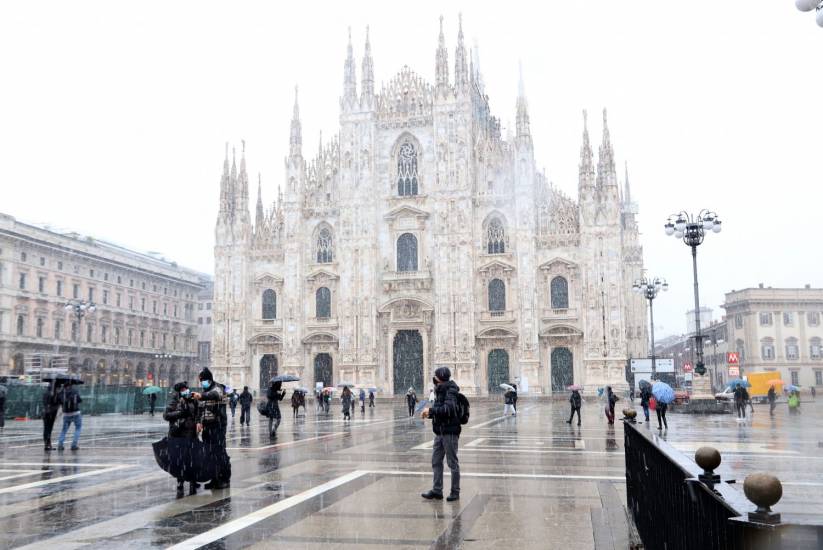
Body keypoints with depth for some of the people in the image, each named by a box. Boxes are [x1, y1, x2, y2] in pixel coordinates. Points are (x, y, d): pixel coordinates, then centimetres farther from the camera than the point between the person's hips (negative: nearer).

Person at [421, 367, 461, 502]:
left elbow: (449, 409, -29)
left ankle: (455, 492, 11)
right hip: (440, 432, 9)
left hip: (450, 431, -9)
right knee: (436, 461, 10)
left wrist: (431, 410, -22)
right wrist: (429, 413, 1)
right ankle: (437, 491, 18)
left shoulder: (450, 392, -15)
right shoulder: (440, 391, 11)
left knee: (452, 462, 1)